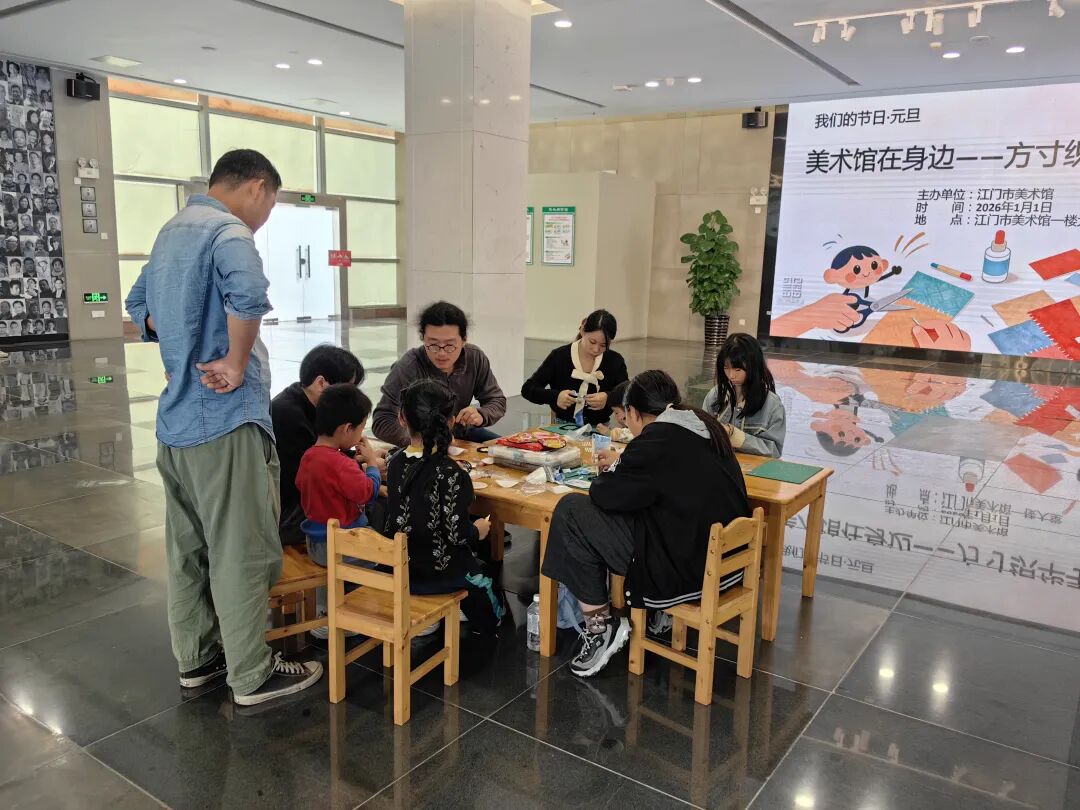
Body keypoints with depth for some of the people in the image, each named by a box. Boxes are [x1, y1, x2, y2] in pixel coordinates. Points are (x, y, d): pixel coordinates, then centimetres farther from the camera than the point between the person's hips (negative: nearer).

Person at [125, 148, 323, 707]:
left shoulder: (171, 231, 16)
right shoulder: (227, 232, -14)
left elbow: (139, 306, 28)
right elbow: (247, 295, -36)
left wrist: (184, 341, 15)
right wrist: (236, 363, -22)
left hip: (175, 419, 9)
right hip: (224, 418, -9)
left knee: (187, 548, 17)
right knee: (241, 552, 1)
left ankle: (196, 657, 31)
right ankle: (252, 676, 13)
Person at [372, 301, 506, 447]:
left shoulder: (476, 358, -9)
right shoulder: (408, 367, -23)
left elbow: (497, 401, 0)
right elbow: (382, 421, -26)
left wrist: (481, 415, -24)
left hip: (461, 434, 5)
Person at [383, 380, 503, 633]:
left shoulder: (396, 463, -5)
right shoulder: (451, 474, -22)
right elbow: (458, 534, -21)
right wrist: (478, 531, 2)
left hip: (397, 565, 4)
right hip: (438, 573, -4)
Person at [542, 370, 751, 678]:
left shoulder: (656, 440, -17)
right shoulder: (707, 427, 7)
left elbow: (606, 495, -10)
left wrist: (607, 477, 12)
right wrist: (624, 466, 25)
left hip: (686, 572, -9)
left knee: (570, 511, -5)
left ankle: (600, 626, 0)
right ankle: (660, 613, 26)